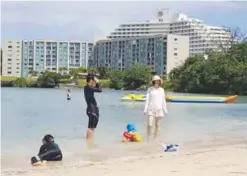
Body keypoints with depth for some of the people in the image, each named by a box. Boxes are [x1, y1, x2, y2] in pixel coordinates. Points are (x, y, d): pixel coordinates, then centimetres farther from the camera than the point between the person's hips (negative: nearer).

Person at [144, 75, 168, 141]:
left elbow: (163, 101, 12)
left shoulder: (162, 90, 8)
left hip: (159, 109, 3)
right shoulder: (150, 89, -1)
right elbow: (147, 100, -2)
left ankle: (154, 139, 15)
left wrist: (165, 110, 11)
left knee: (157, 125, 6)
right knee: (149, 125, -10)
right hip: (151, 109, -3)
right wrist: (145, 110, -8)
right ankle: (148, 139, 0)